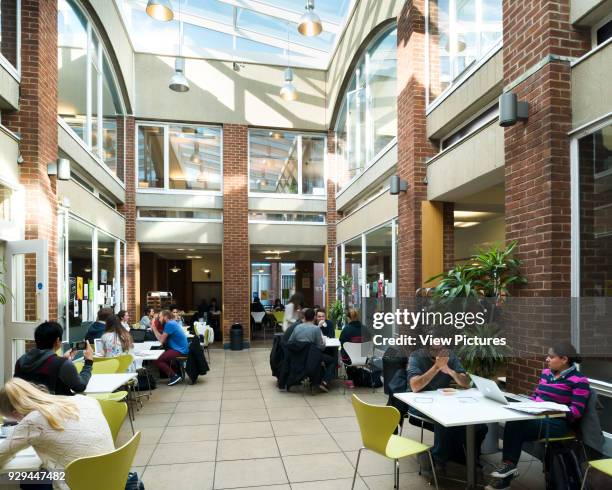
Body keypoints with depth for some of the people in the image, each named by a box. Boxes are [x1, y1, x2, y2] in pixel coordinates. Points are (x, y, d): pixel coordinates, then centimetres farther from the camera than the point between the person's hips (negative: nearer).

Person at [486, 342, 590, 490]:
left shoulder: (579, 380, -8)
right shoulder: (546, 373, 13)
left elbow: (577, 411, -13)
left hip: (557, 422, -6)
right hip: (537, 416, 6)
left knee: (515, 426, -26)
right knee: (512, 424, -25)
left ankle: (509, 465, -6)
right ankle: (505, 478, -18)